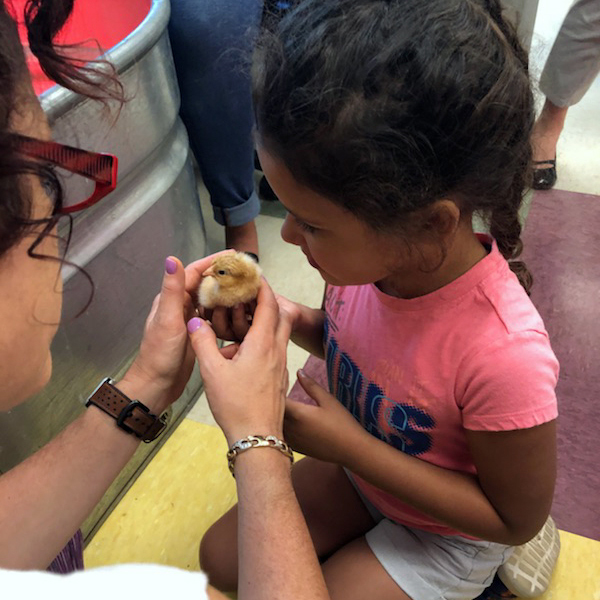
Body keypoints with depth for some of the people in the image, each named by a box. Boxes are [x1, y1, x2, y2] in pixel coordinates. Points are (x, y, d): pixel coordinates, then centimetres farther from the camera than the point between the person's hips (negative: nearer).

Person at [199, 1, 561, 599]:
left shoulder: (506, 358, -41)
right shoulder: (370, 252, -24)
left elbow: (517, 519, -22)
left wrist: (351, 446, -28)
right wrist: (297, 321, -22)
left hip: (446, 532, -4)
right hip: (357, 466, 5)